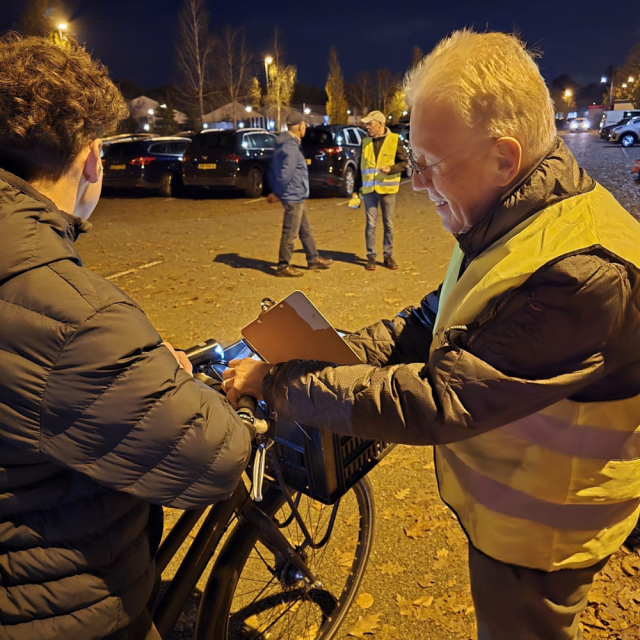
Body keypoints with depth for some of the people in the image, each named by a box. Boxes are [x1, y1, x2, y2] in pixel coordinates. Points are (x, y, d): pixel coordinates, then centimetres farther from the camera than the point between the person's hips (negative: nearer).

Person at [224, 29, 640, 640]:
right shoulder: (508, 221, -4)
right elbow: (430, 323, 0)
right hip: (496, 498, 8)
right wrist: (324, 358, -14)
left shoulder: (583, 272, -36)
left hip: (538, 532, -8)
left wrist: (277, 383, -29)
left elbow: (433, 400, -37)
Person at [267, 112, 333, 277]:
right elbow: (285, 174, -25)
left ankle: (313, 259, 29)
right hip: (294, 196, -10)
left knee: (305, 229, 18)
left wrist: (275, 191, 12)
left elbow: (273, 169, 16)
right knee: (290, 233, -2)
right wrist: (277, 194, -14)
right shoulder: (291, 147, -19)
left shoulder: (285, 144, 12)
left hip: (297, 196, 10)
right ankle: (283, 266, 7)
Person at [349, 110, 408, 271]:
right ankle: (371, 256, 10)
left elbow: (405, 162, 0)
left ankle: (388, 256, 17)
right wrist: (356, 190, 9)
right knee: (371, 224, 2)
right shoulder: (365, 142, 7)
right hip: (369, 189, 2)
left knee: (388, 224, 7)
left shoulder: (394, 139, -3)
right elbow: (360, 167, 12)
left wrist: (391, 169, -18)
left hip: (388, 189, -2)